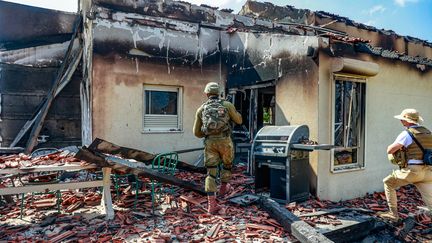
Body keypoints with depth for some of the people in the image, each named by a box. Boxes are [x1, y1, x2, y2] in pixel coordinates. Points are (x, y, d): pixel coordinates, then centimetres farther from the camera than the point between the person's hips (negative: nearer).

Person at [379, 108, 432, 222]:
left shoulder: (406, 133, -9)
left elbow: (389, 150, -13)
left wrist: (398, 146, 9)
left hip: (413, 170, -7)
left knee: (388, 183, 14)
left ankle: (393, 214, 17)